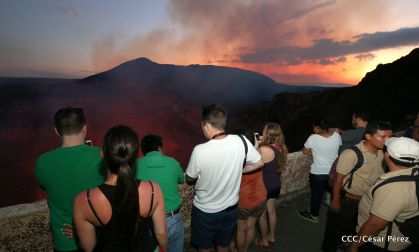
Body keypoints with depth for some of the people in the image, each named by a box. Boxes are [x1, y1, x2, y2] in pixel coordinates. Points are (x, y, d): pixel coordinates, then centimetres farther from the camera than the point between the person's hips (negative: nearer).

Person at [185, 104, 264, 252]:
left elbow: (189, 179, -11)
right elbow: (259, 163, -3)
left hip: (205, 211, -3)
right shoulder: (241, 141, -20)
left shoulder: (199, 150, -29)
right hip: (230, 208, 3)